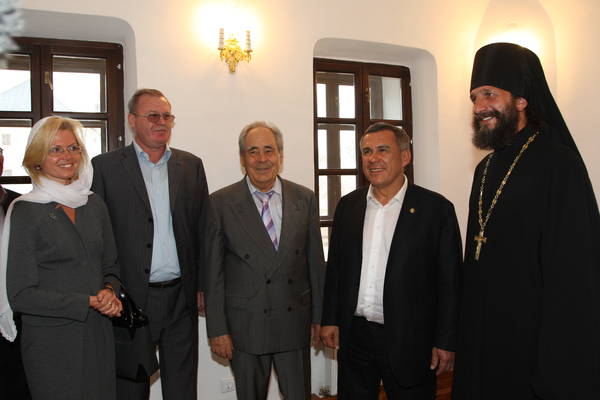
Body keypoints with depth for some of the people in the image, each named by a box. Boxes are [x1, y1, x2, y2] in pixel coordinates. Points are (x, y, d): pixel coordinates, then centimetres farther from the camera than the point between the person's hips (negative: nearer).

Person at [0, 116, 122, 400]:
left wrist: (110, 291, -7)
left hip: (99, 334, 5)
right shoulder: (25, 211, -9)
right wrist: (89, 302, -16)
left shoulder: (94, 205, 7)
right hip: (52, 341, -5)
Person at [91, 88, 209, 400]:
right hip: (131, 298, -2)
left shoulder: (191, 165, 9)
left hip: (181, 296, 3)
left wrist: (203, 285, 6)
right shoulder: (105, 167, -1)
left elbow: (202, 228, 9)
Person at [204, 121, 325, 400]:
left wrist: (319, 315, 7)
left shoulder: (304, 199, 2)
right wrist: (217, 329, -5)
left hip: (295, 322, 2)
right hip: (244, 325, -2)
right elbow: (213, 272, -4)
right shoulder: (220, 203, -5)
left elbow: (315, 261, 6)